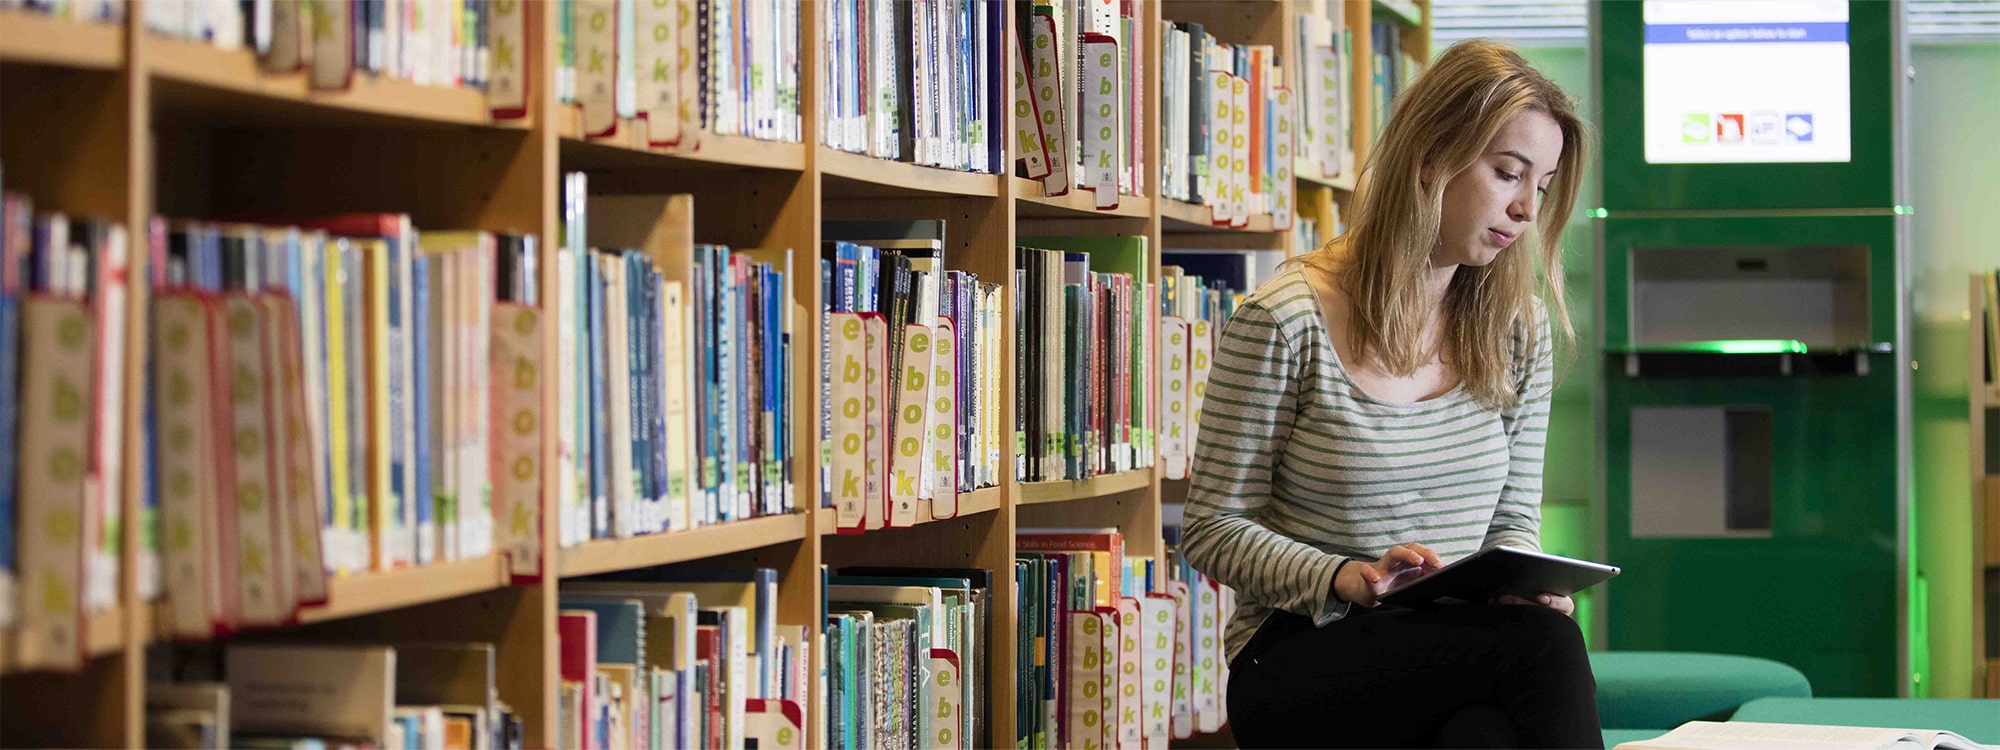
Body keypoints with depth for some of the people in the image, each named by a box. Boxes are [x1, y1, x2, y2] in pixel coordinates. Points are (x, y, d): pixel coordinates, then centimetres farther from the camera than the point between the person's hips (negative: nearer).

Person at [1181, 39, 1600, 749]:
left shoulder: (1520, 329, 10)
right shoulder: (1283, 320, -7)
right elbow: (1213, 530, -3)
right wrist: (1346, 579, -20)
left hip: (1461, 655, 4)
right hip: (1299, 659, -4)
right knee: (1544, 641, -32)